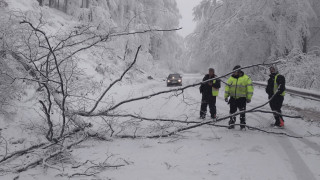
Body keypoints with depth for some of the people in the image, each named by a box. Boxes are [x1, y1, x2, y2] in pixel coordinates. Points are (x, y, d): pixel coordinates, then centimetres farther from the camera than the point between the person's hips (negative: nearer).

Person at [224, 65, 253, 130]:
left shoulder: (246, 78, -3)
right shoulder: (231, 78, 9)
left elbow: (250, 89, -4)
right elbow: (227, 88, 12)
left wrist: (249, 98, -8)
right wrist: (226, 96, 7)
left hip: (242, 98, -4)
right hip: (233, 98, 4)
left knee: (242, 112, -3)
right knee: (232, 111, 7)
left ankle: (242, 124, 6)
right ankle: (231, 124, 19)